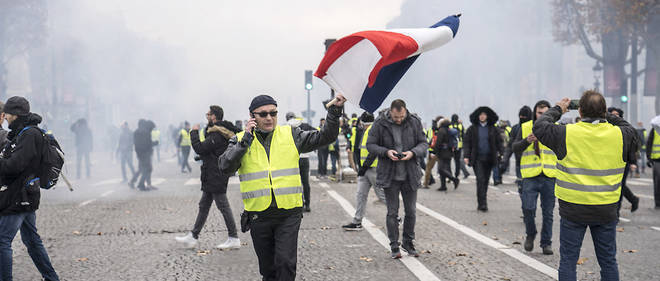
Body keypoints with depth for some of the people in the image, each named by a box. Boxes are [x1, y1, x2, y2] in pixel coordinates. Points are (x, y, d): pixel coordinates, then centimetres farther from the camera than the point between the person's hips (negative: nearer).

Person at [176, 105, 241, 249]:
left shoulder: (217, 135, -20)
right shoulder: (221, 132, 13)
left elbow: (199, 148, -20)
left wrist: (194, 132, -8)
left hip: (216, 176, -11)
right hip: (211, 177, 11)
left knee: (223, 206, -4)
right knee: (203, 205, 13)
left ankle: (234, 239, 3)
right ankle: (193, 236, 18)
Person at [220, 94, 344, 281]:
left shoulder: (290, 135, 7)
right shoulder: (240, 140, 5)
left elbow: (325, 137, 8)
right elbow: (226, 167, -9)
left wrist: (335, 111, -4)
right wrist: (246, 140, -14)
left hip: (288, 214, -1)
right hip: (258, 215, 1)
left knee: (286, 262, -12)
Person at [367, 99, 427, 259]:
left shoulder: (414, 122, -1)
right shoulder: (380, 124, -7)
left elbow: (424, 143, 4)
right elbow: (370, 145, -2)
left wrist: (413, 152, -16)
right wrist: (386, 152, -19)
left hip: (410, 176, 2)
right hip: (390, 176, -2)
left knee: (411, 211, 9)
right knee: (392, 213, 2)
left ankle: (408, 243, 26)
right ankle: (394, 247, 10)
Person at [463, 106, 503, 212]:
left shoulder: (493, 129, 8)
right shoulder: (472, 129, 3)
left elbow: (499, 142, 10)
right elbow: (466, 143, 3)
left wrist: (500, 152, -5)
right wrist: (466, 156, -7)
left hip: (489, 159, 3)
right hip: (477, 158, -2)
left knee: (486, 180, 8)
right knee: (480, 180, -14)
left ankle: (481, 203, 18)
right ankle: (482, 203, -16)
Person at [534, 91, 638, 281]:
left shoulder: (566, 134, -13)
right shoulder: (619, 135, -6)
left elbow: (539, 126, 3)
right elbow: (631, 131, 18)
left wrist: (557, 110, 18)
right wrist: (605, 116, 19)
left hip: (573, 209, -2)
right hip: (606, 210, 2)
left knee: (568, 260, 8)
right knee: (608, 261, 14)